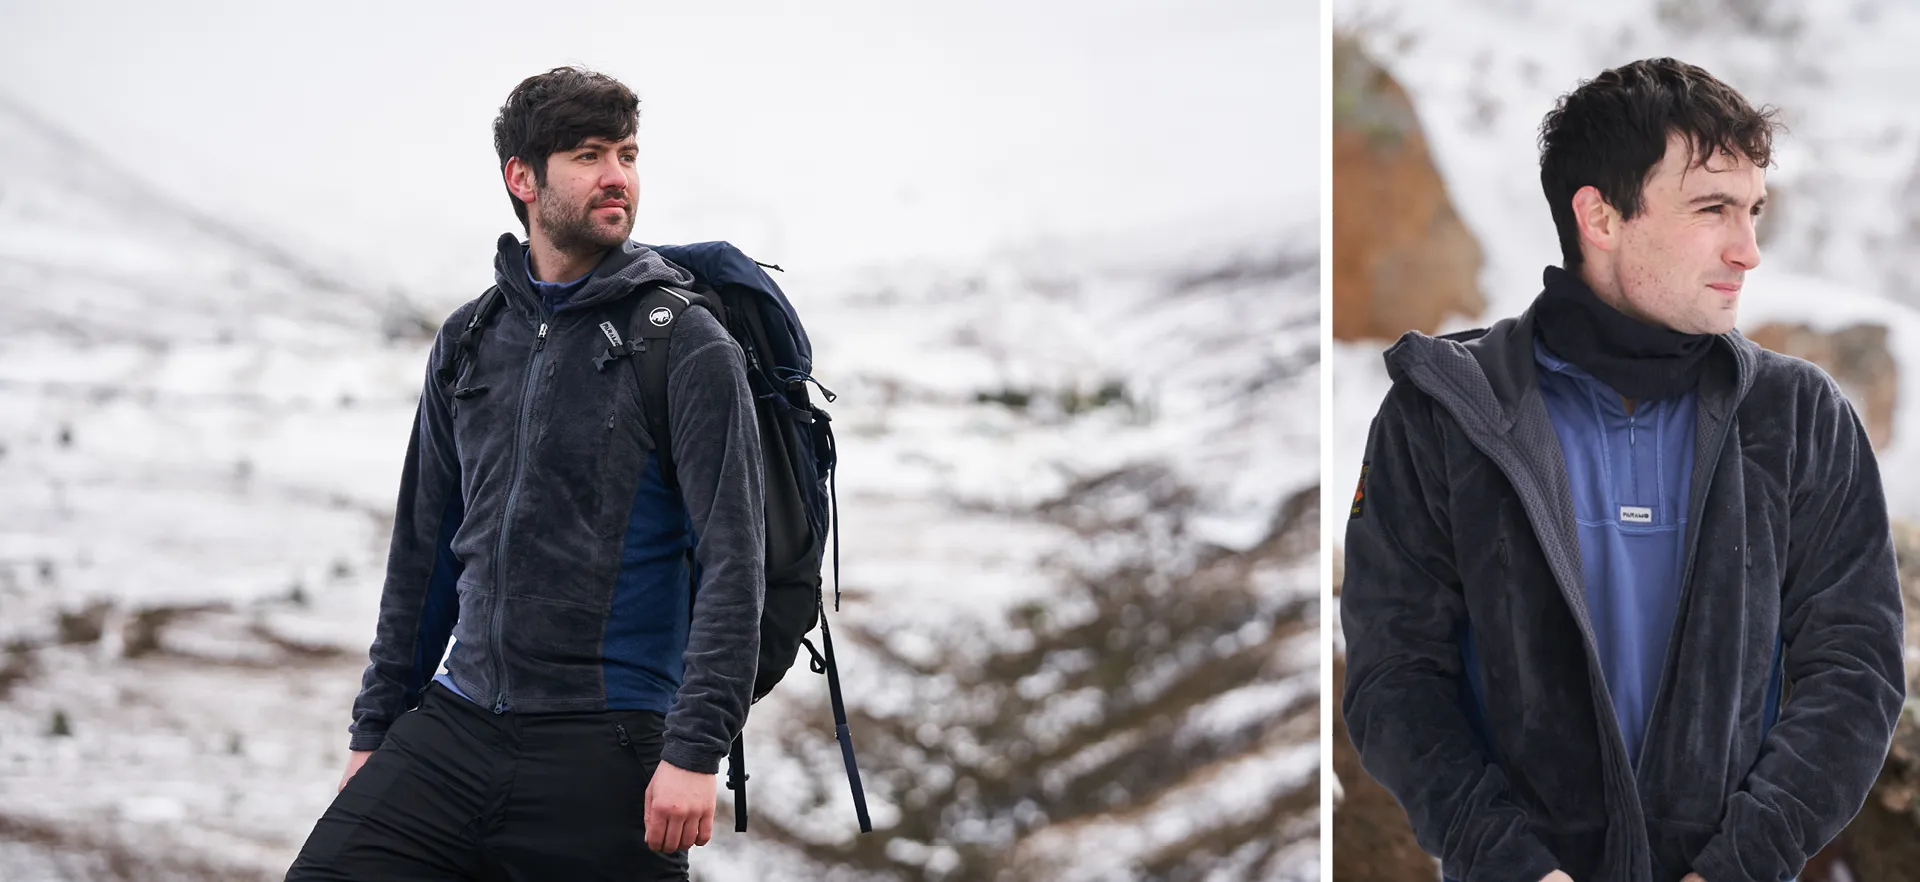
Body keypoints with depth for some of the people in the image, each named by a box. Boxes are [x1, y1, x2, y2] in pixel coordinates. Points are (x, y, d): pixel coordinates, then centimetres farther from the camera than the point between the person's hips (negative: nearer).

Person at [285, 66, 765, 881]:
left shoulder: (688, 348, -4)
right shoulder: (468, 341, 13)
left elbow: (732, 567, -10)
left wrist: (695, 751, -19)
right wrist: (376, 728, 17)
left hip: (603, 753, -4)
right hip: (454, 729, 4)